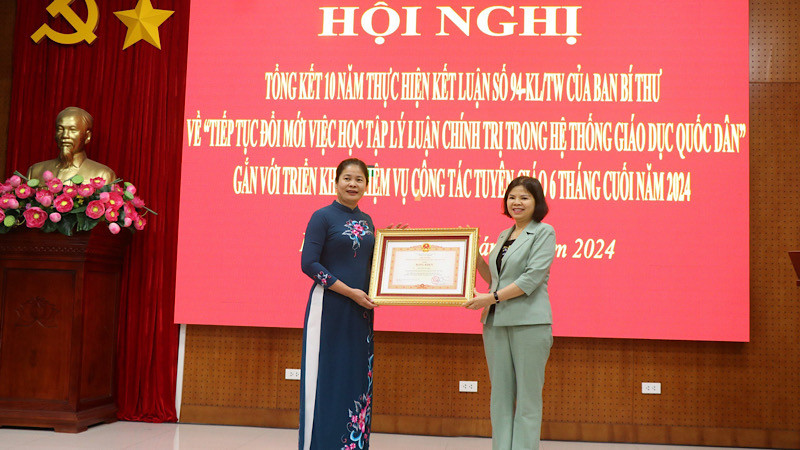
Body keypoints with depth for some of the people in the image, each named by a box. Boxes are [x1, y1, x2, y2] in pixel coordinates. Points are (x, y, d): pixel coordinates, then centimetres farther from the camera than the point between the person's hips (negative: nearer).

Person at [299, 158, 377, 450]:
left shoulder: (366, 221, 14)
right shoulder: (323, 217, -5)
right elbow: (309, 263, -12)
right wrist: (350, 291, -14)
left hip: (361, 310, 6)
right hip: (329, 308, -6)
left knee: (358, 379, 8)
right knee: (326, 378, -2)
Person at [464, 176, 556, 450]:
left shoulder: (544, 232, -2)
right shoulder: (504, 236, 18)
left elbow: (532, 278, -13)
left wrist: (492, 297, -15)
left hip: (529, 323, -6)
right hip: (495, 322, 7)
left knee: (527, 397, 0)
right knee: (500, 395, 9)